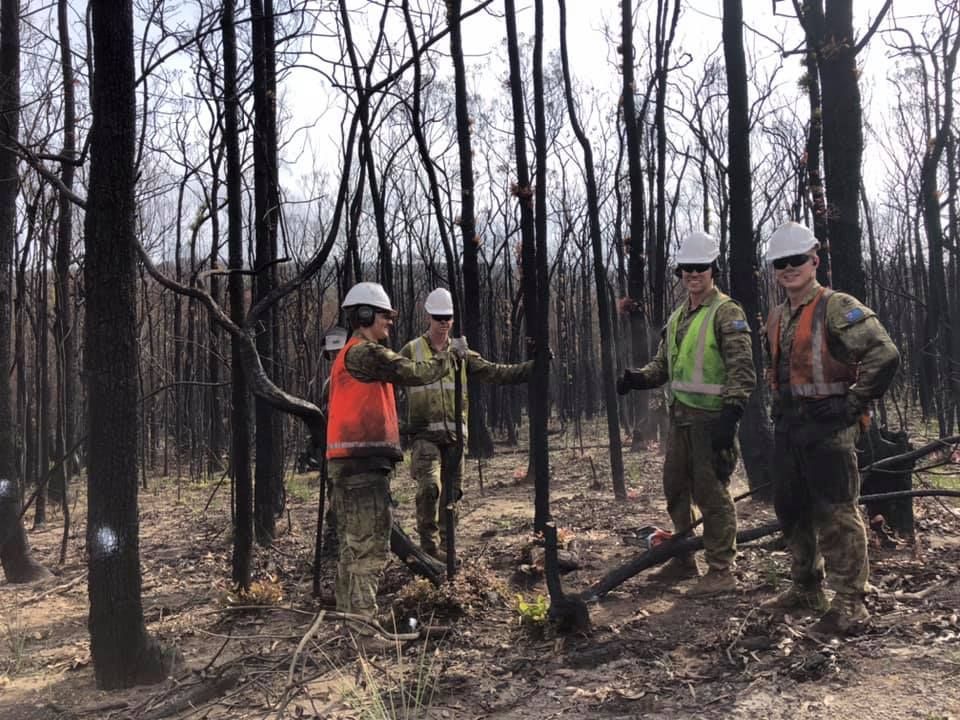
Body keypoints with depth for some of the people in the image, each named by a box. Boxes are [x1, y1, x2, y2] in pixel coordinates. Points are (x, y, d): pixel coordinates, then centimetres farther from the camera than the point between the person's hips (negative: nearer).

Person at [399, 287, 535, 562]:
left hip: (455, 434, 4)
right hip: (424, 434, -4)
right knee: (429, 487, -20)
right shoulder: (411, 351, 3)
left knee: (451, 493, 8)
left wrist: (534, 366, -2)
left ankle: (445, 549, 21)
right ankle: (429, 546, -5)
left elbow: (496, 373, 8)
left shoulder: (461, 354, 13)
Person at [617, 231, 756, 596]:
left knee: (711, 492, -5)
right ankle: (683, 561, 29)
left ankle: (721, 571, 7)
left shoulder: (726, 313, -9)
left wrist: (730, 415, -23)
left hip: (711, 418, -8)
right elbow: (664, 363, 21)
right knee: (675, 488, 15)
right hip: (680, 416, 9)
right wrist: (638, 378, 1)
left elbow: (742, 369, -15)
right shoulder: (677, 316, 16)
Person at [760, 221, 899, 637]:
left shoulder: (837, 308, -11)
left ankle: (850, 606, 4)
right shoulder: (776, 318, 14)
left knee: (836, 515, -5)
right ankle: (806, 590, 31)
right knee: (791, 510, 15)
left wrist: (854, 403, -15)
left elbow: (885, 356, -19)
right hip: (789, 428, 9)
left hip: (829, 427, -8)